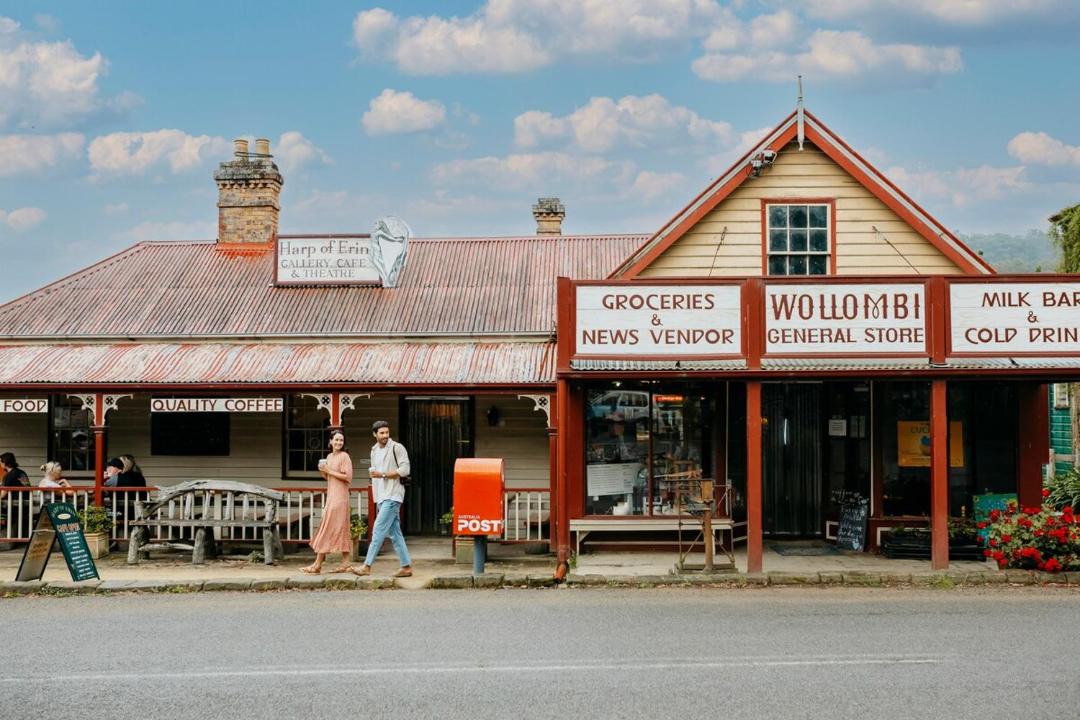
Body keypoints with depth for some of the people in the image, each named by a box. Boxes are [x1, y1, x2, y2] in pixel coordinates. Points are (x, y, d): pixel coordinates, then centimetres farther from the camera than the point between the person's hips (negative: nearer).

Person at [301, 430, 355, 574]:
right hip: (331, 496, 8)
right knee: (341, 530, 7)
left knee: (328, 529, -8)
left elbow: (348, 477, -15)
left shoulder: (344, 456, -8)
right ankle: (346, 564, 9)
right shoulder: (329, 457, 15)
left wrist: (329, 471, -14)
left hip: (339, 496, -8)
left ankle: (317, 565, -7)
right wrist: (323, 472, 2)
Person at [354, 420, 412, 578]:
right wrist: (375, 499, 20)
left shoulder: (397, 448, -5)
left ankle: (367, 566, -10)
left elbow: (405, 469, -13)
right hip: (381, 497, 8)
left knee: (379, 530, -11)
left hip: (392, 496, -8)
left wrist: (383, 474, -17)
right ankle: (406, 566, 10)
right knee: (394, 532, 7)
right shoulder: (374, 451, 18)